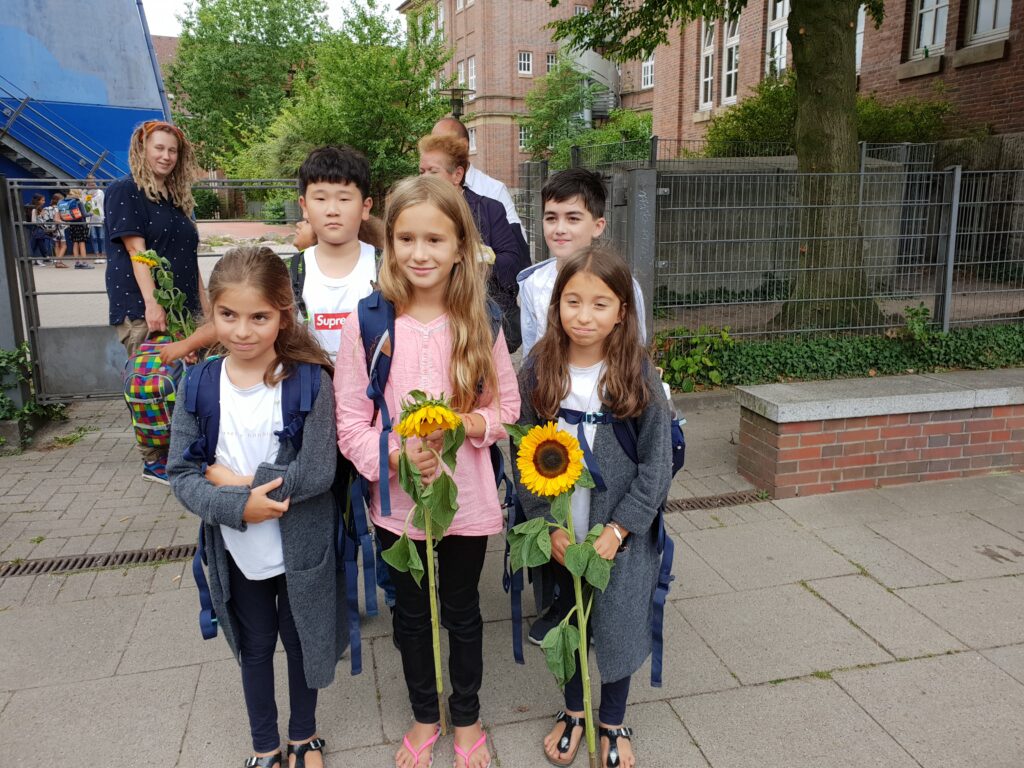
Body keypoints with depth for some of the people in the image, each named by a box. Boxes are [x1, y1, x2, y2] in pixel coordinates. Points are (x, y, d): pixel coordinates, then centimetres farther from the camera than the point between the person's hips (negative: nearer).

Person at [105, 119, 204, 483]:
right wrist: (151, 302, -21)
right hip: (141, 308, -7)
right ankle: (153, 461, 4)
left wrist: (207, 306, 14)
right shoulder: (125, 192, -2)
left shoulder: (177, 198, 19)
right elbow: (136, 250, -13)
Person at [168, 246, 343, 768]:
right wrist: (239, 507, -24)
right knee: (255, 648, 22)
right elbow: (181, 476, -8)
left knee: (301, 642, 19)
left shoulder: (309, 381, -18)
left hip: (301, 549, -2)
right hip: (237, 551, 3)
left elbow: (316, 473, -24)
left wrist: (232, 479, -20)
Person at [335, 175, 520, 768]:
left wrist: (474, 423, -19)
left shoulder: (479, 323, -7)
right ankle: (425, 717, 45)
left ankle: (467, 718, 43)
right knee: (412, 613, 19)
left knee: (463, 611, 18)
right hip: (397, 498, 0)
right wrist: (394, 455, -24)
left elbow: (508, 404, 2)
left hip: (468, 497, 0)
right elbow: (350, 421, -7)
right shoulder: (367, 323, -11)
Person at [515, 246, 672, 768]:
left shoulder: (638, 374, -11)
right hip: (558, 534, 1)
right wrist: (548, 527, -11)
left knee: (618, 625, 12)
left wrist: (618, 529, -14)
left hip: (622, 534, -1)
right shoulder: (537, 371, -8)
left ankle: (613, 723, 40)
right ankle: (573, 711, 45)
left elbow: (656, 462, -9)